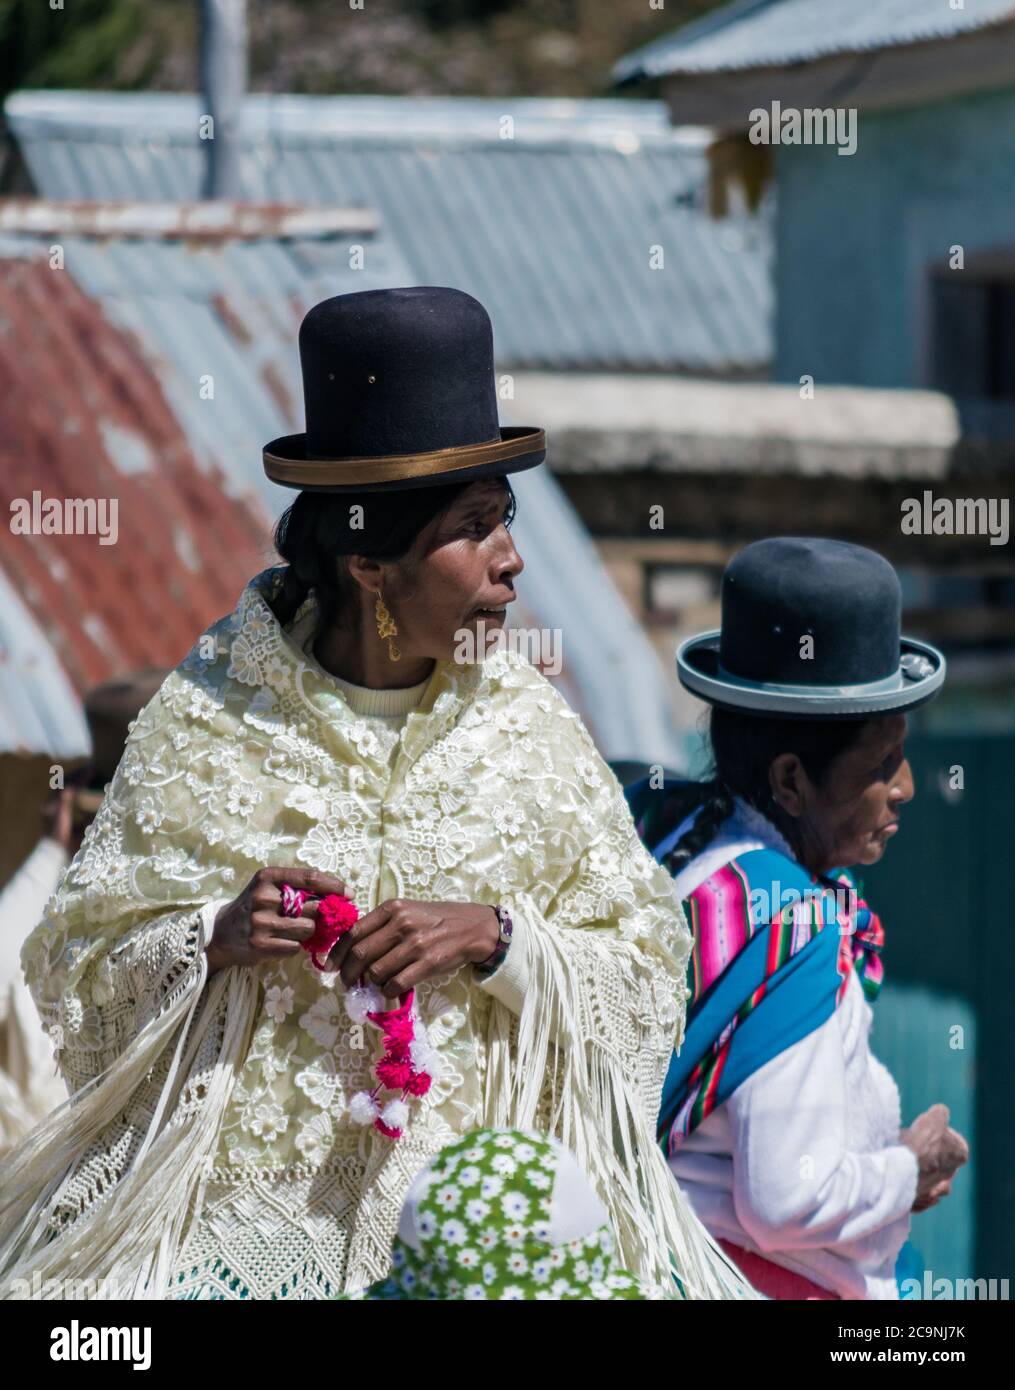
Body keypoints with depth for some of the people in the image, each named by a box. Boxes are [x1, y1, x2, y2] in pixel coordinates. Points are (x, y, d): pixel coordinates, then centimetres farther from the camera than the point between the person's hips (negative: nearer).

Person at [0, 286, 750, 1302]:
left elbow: (648, 979, 5)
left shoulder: (528, 725, 4)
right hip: (239, 1206, -2)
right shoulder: (205, 722, -1)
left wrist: (497, 938, -11)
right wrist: (213, 940, -14)